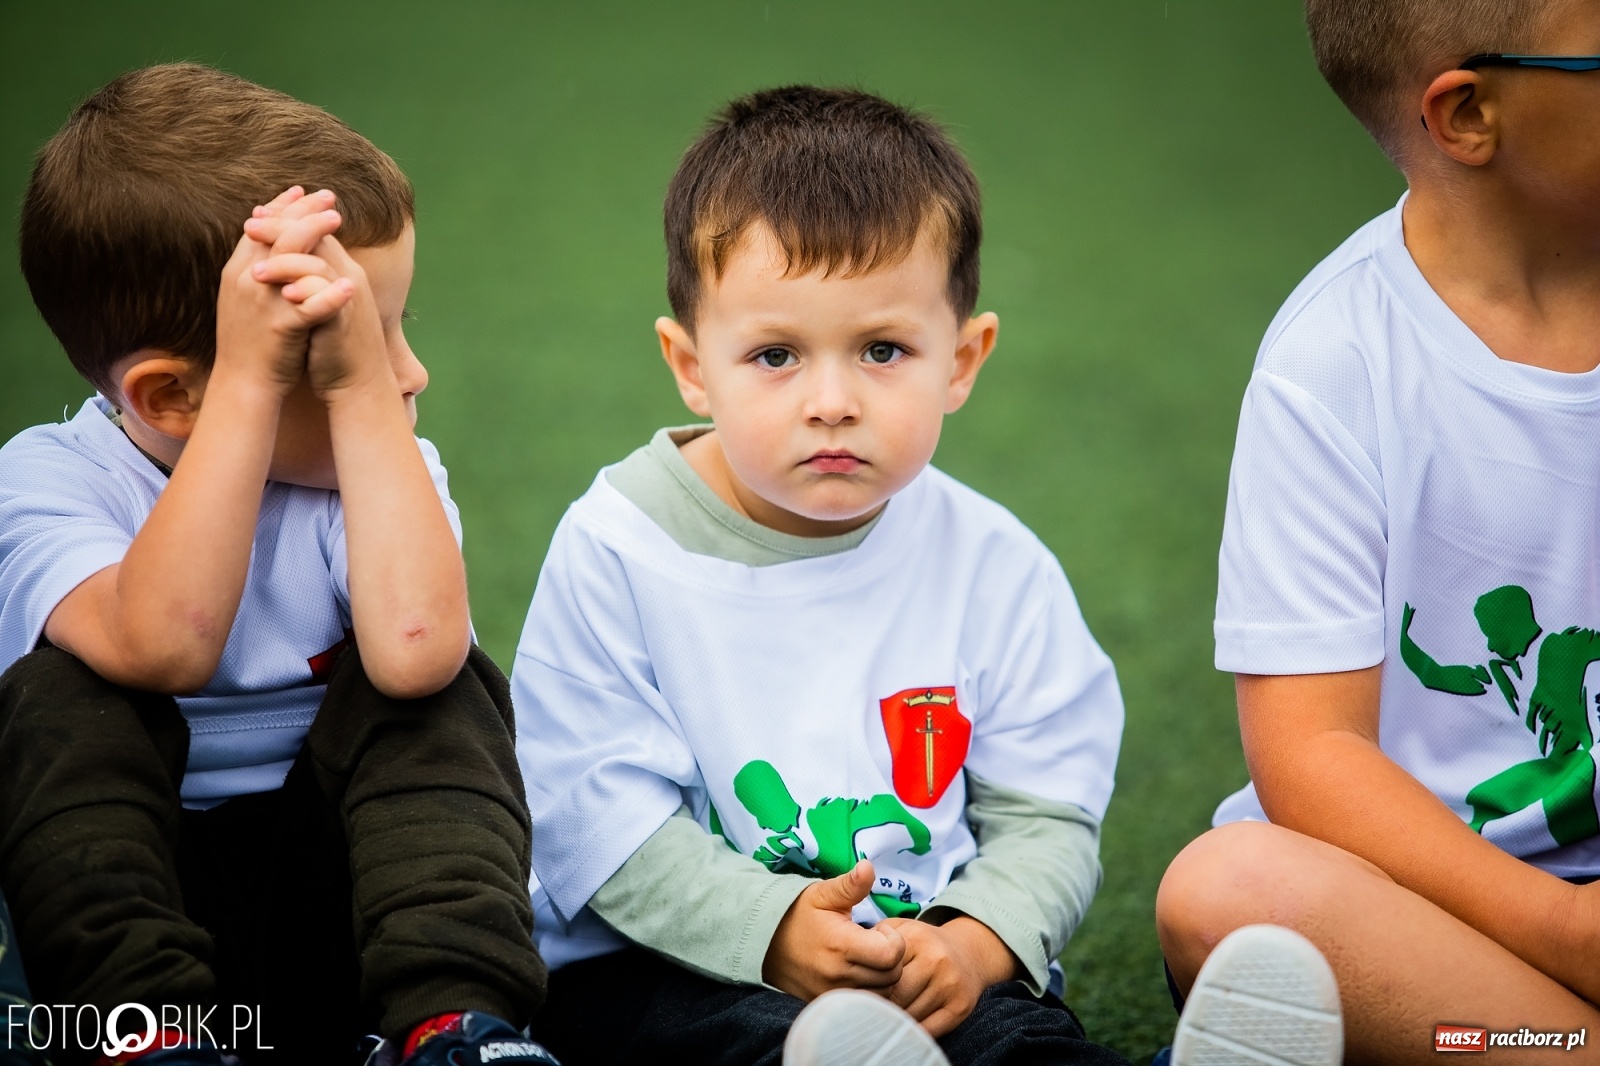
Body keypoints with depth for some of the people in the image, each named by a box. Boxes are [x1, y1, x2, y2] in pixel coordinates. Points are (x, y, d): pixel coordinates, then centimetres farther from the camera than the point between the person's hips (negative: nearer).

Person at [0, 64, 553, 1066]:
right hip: (126, 893, -1)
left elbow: (412, 650, -28)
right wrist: (249, 382, -33)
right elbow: (161, 646, -33)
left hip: (322, 893, 2)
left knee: (436, 678, -20)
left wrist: (365, 388, -27)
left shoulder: (382, 465, -4)